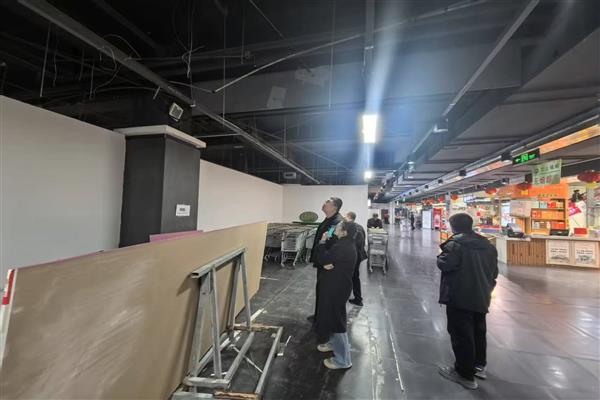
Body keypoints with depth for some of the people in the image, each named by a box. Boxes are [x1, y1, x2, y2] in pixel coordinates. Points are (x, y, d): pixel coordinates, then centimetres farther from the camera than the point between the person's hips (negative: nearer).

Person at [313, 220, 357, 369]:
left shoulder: (342, 248, -28)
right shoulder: (345, 244, 4)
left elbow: (322, 258, -22)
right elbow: (330, 257, 6)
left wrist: (322, 241, -10)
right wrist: (326, 264, -16)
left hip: (337, 287, -10)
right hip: (337, 285, 10)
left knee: (336, 319, 4)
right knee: (331, 316, 25)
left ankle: (343, 360, 21)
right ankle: (334, 343, 46)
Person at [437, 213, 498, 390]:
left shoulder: (456, 243, -17)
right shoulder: (488, 245, 9)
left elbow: (444, 264, -23)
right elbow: (494, 272, 16)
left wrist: (442, 255, -2)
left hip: (459, 298, -8)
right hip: (481, 298, 8)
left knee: (461, 334, 4)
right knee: (478, 331, 24)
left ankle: (465, 374, 16)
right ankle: (479, 365, 40)